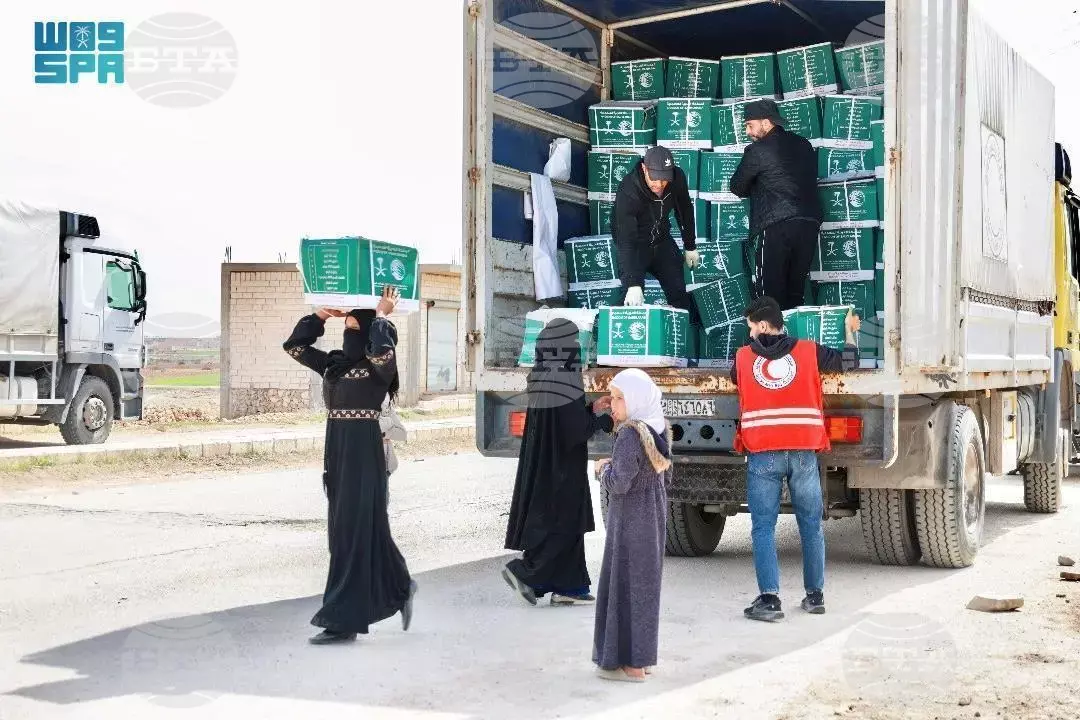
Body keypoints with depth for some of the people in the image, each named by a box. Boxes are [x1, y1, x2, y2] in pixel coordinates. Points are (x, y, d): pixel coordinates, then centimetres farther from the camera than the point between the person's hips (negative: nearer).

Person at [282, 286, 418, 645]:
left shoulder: (378, 367, -9)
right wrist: (320, 315, 9)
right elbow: (294, 346, 17)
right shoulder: (333, 364, 12)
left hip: (363, 456, -8)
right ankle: (400, 588, 31)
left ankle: (344, 620, -1)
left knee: (355, 531, -5)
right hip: (336, 453, 8)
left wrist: (381, 316, -17)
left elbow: (382, 351, -32)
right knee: (343, 531, 14)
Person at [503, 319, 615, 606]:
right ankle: (523, 570, 0)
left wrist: (591, 409, 18)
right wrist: (604, 420, -4)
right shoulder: (565, 380, -20)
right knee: (563, 523, 2)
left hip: (542, 463, 9)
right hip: (563, 467, -9)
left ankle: (567, 587, 18)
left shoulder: (541, 379, 6)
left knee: (566, 524, 14)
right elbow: (576, 431, -20)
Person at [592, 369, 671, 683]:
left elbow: (619, 482, -24)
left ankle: (629, 664, 5)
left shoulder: (631, 435, -20)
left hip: (630, 524, -9)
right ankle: (642, 656, 25)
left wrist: (603, 469, -4)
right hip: (654, 519, 9)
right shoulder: (659, 431, 7)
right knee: (645, 585, 16)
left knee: (625, 586, 0)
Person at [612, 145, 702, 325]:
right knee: (633, 298, -21)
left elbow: (685, 210, 3)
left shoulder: (677, 177, -18)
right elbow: (626, 240, -39)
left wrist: (690, 246, 11)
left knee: (679, 292, 4)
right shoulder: (627, 192, -34)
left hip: (661, 240, 5)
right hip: (635, 244, -5)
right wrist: (633, 284, -48)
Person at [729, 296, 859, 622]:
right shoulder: (808, 351, 5)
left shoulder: (743, 357, 5)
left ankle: (769, 598, -7)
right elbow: (848, 361, 15)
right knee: (811, 525, 12)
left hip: (762, 454, -1)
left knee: (763, 527, 1)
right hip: (803, 452, 1)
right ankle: (815, 595, 19)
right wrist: (850, 330, 33)